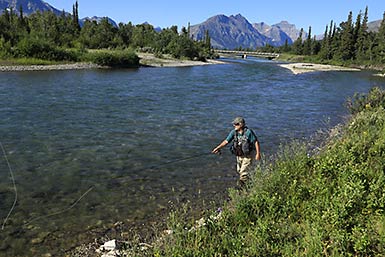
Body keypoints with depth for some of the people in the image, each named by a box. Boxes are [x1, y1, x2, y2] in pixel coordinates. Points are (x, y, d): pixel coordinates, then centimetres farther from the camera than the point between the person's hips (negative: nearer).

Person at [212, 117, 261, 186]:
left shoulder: (248, 132, -21)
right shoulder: (234, 132, -6)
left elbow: (256, 142, -16)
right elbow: (226, 141, -4)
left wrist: (258, 153, -19)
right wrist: (217, 148, -14)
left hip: (248, 155, -6)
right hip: (239, 155, 6)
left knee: (243, 172, -10)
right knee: (239, 171, 18)